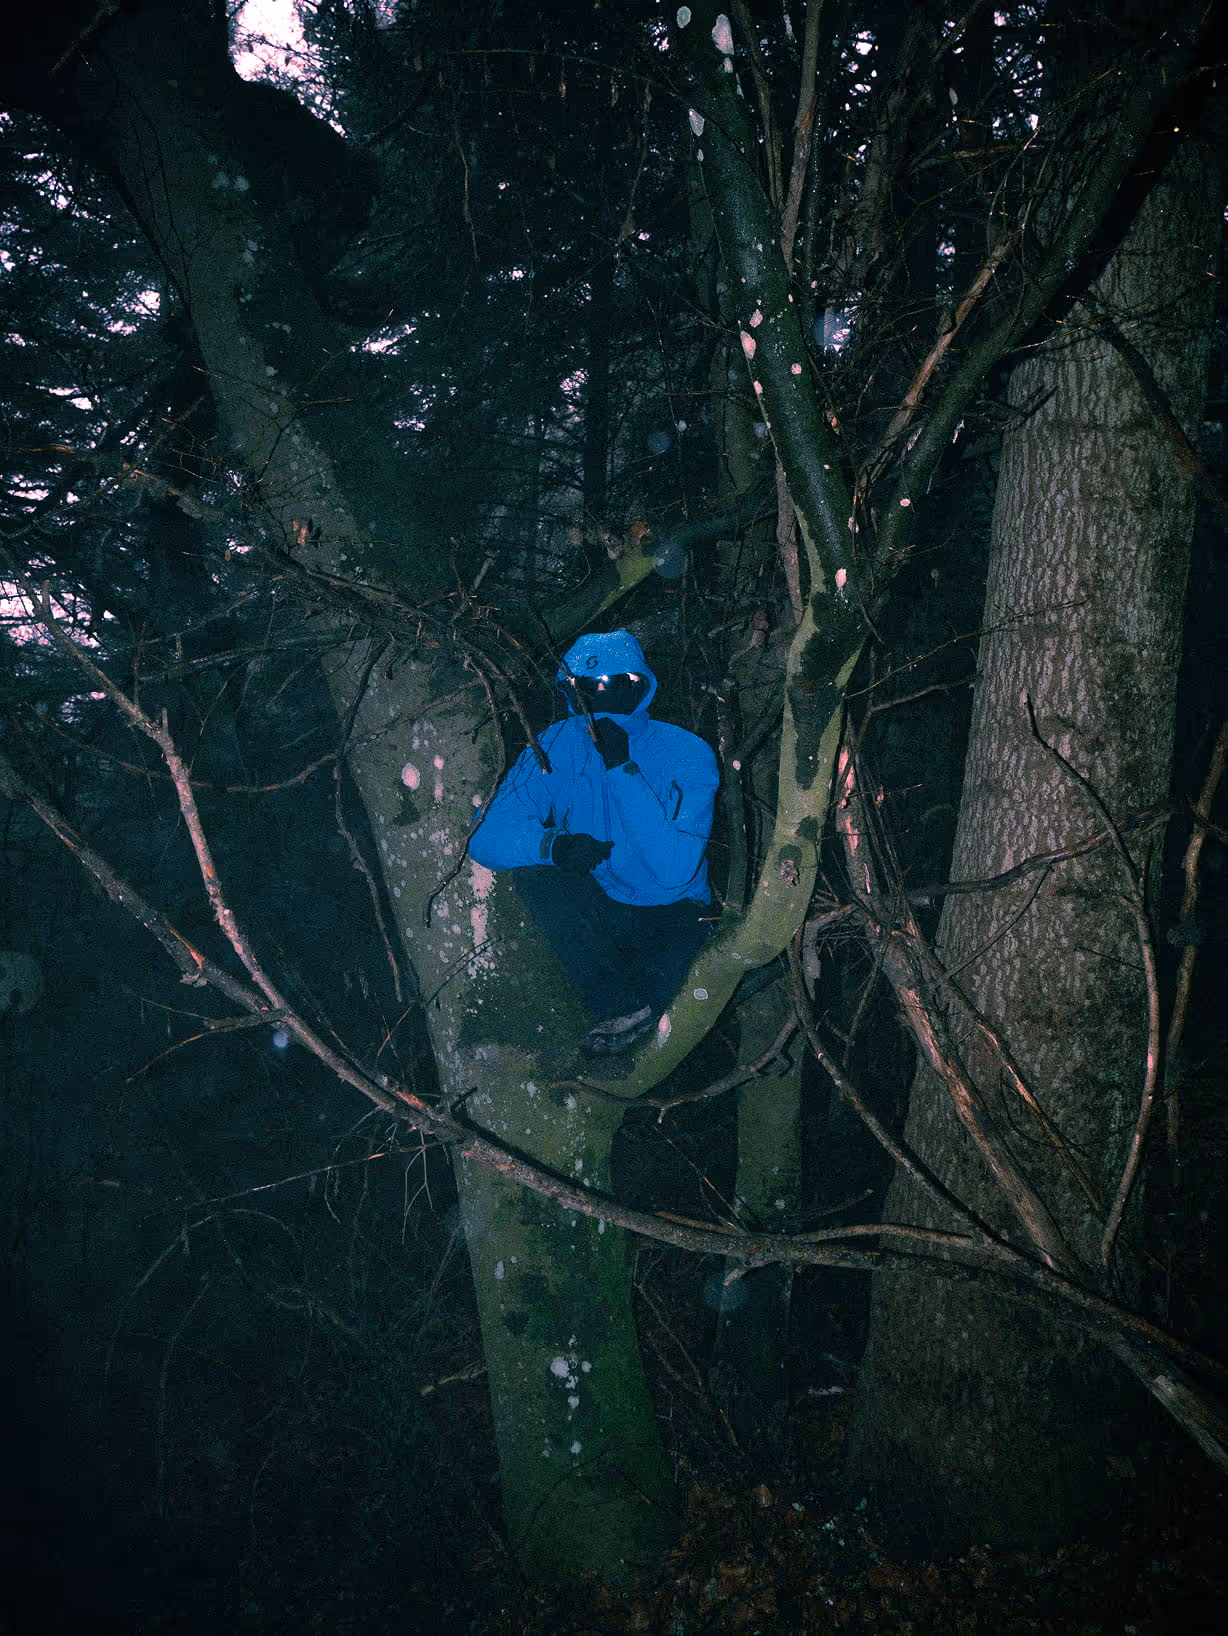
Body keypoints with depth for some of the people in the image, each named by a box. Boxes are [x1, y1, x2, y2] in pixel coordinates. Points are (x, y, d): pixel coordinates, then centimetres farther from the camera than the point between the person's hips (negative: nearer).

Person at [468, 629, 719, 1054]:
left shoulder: (686, 755, -15)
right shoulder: (556, 748, -6)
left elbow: (675, 870, -26)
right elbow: (487, 837, -12)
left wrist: (623, 769, -30)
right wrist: (552, 844, -34)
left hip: (671, 916, -3)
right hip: (595, 916, 3)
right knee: (533, 867, -25)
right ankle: (623, 1005, -24)